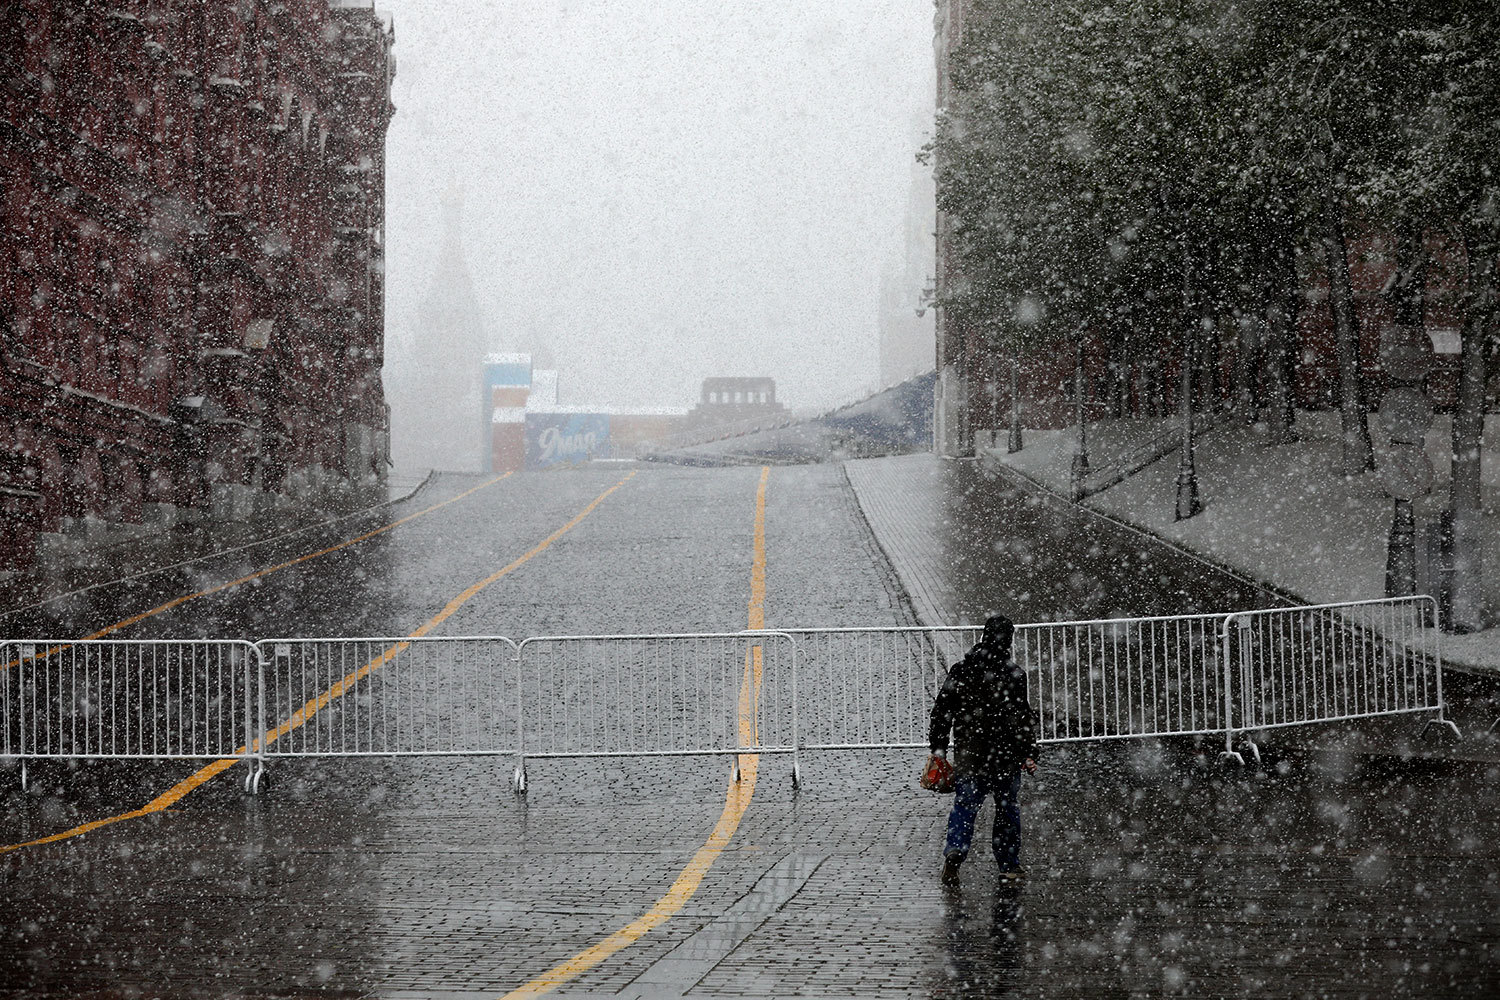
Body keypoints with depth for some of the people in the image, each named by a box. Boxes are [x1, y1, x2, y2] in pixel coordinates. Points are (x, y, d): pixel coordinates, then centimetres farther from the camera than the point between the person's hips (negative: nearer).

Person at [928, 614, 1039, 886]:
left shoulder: (961, 670, 3)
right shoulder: (1012, 672, -8)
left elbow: (942, 710, 6)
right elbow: (1022, 718, -11)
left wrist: (938, 747, 12)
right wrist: (1029, 754, -7)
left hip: (968, 754, 2)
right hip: (1006, 754, -2)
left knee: (964, 805, 4)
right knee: (1008, 808, 11)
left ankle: (954, 852, -19)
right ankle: (1009, 866, 16)